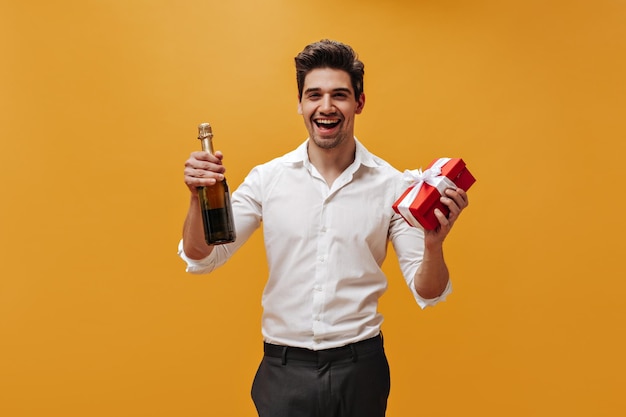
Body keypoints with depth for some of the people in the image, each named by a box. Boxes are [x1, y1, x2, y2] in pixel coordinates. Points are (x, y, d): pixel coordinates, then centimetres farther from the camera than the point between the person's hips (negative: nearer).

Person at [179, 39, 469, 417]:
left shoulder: (392, 185, -7)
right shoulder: (266, 178, -5)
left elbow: (426, 293, -4)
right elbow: (201, 259, -3)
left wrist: (434, 245, -25)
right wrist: (199, 199, -22)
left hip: (360, 367, 0)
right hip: (283, 368, 0)